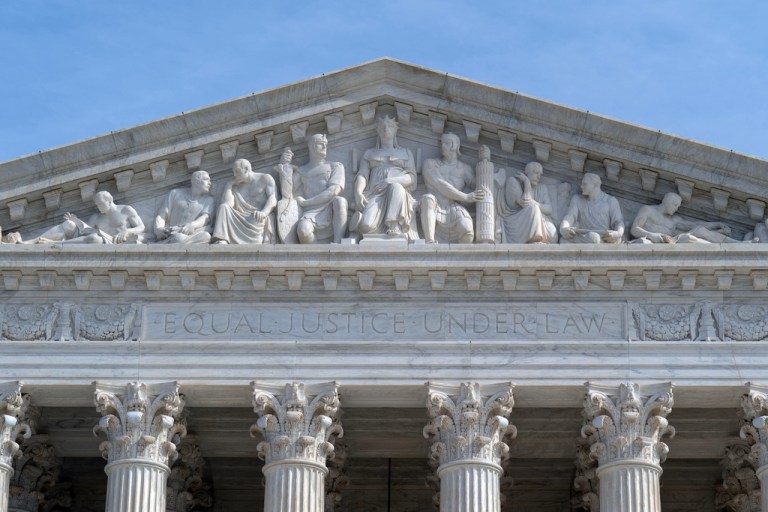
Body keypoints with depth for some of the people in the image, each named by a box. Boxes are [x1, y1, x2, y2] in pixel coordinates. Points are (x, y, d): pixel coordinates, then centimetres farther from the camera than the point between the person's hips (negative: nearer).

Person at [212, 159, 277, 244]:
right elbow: (227, 204, 7)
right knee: (223, 207, -23)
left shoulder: (265, 178, 14)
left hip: (260, 220, -3)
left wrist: (264, 212, -22)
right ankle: (221, 241, -43)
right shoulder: (235, 186, 25)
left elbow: (273, 198, -3)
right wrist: (229, 185, 13)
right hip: (240, 221, 3)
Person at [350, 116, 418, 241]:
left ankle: (394, 227, -50)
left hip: (398, 193, 1)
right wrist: (358, 192, -12)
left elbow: (412, 178, 10)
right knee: (366, 225, -38)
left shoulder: (406, 153, 25)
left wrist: (390, 180, -10)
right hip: (375, 194, -1)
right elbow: (362, 175, 11)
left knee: (395, 187, -43)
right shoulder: (369, 153, 28)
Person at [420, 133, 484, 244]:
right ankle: (430, 243, -48)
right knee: (427, 198, -37)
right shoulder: (430, 164, 16)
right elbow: (440, 186, 0)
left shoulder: (465, 169, 22)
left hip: (454, 210, 1)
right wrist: (466, 197, -8)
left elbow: (478, 190, 15)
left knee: (467, 229, -34)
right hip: (433, 211, -1)